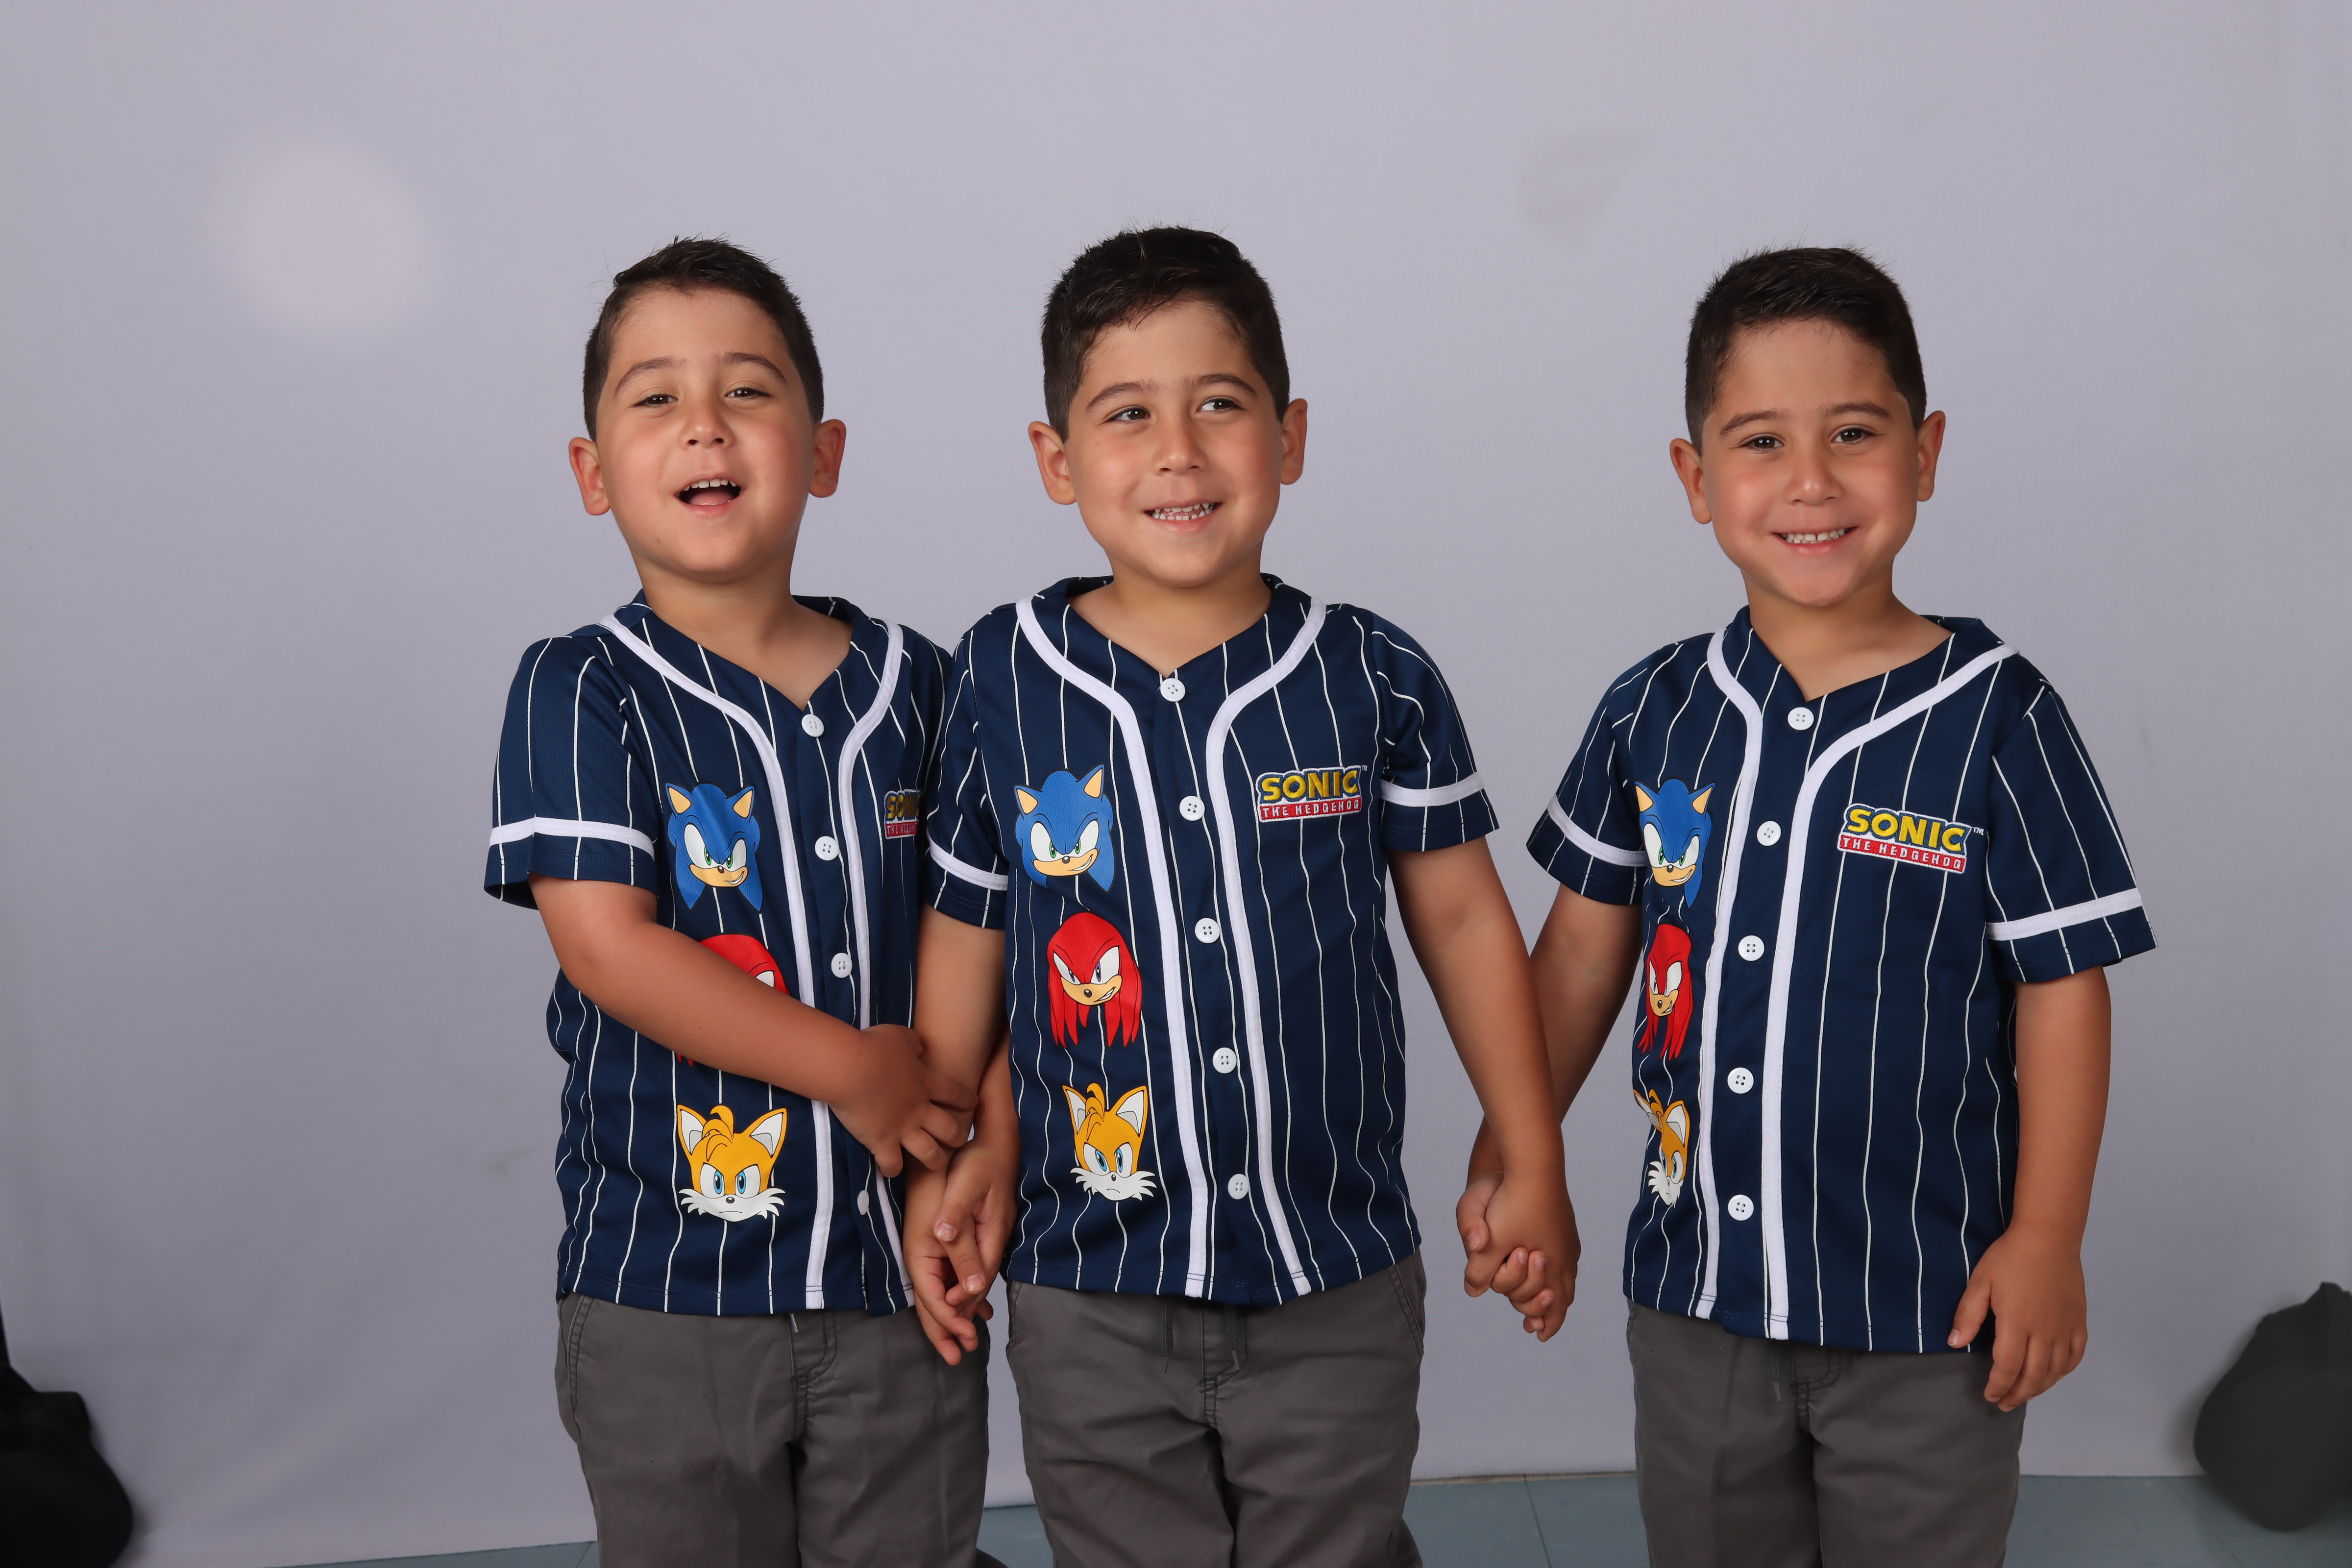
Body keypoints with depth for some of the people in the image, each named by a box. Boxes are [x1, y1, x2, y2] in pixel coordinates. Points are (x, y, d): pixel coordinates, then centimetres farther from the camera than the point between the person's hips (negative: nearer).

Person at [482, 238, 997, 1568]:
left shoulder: (915, 682, 1)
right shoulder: (581, 693, -8)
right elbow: (607, 946, -17)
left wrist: (986, 1142, -3)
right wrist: (855, 1071, -17)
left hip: (902, 1258, 3)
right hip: (668, 1281, -2)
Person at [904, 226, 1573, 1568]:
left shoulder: (1376, 682, -6)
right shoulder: (1001, 682, -5)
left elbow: (1464, 918, 3)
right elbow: (965, 933, 5)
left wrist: (1533, 1171, 7)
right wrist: (945, 1164, 8)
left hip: (1339, 1295, 0)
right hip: (1093, 1299, 1)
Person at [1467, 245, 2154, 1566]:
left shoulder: (1997, 717, -12)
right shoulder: (1654, 711, -3)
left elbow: (2062, 989, -8)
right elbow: (1585, 947, 5)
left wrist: (2046, 1238, -8)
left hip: (1928, 1302, -3)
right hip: (1697, 1279, 3)